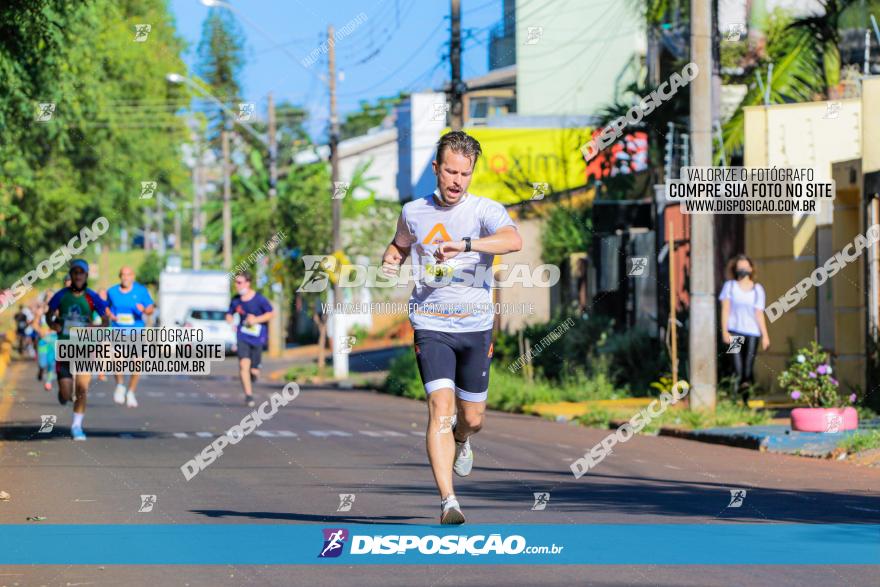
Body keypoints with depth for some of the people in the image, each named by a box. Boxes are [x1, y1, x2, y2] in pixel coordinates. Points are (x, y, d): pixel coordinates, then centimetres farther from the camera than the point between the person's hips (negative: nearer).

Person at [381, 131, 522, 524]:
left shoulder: (486, 210, -5)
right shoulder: (414, 212, 5)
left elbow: (513, 241, -26)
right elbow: (400, 243, 27)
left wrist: (464, 244, -39)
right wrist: (391, 259, 3)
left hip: (475, 326, 0)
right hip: (431, 325, 0)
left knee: (472, 418, 12)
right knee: (441, 407, -18)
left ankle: (461, 442, 51)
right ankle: (448, 501, -22)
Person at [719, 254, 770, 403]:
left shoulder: (757, 289, 12)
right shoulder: (730, 286, 9)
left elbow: (759, 314, 11)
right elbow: (725, 309, 4)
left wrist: (765, 335, 5)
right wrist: (724, 331, -5)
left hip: (752, 332, 1)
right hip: (734, 331, -1)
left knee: (748, 368, -4)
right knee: (738, 369, -14)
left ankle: (746, 400, 3)